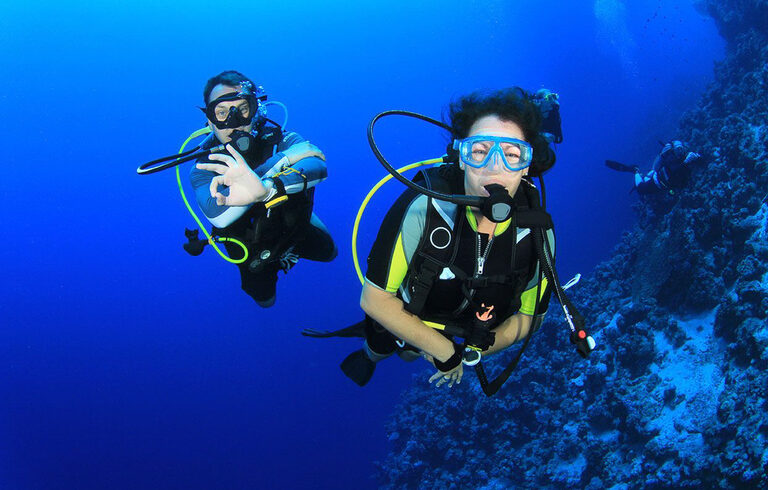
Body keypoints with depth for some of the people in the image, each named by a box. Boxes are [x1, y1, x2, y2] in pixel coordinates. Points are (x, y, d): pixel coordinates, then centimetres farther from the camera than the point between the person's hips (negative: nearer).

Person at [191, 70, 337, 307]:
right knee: (265, 300, 11)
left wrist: (264, 188, -78)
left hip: (293, 225, 1)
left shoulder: (280, 140, -32)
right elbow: (217, 214, -54)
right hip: (252, 243, -1)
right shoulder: (204, 168, -32)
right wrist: (281, 159, -58)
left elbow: (318, 167, -54)